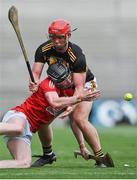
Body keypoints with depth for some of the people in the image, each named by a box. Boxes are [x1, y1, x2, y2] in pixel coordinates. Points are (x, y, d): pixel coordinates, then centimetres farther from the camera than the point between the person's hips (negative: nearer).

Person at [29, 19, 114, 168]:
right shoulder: (43, 50, -20)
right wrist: (35, 84, -47)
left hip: (85, 84, -5)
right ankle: (48, 154, 18)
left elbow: (79, 86, -37)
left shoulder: (77, 55, -34)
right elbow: (35, 73, -22)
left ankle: (101, 158, -17)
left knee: (79, 119, -27)